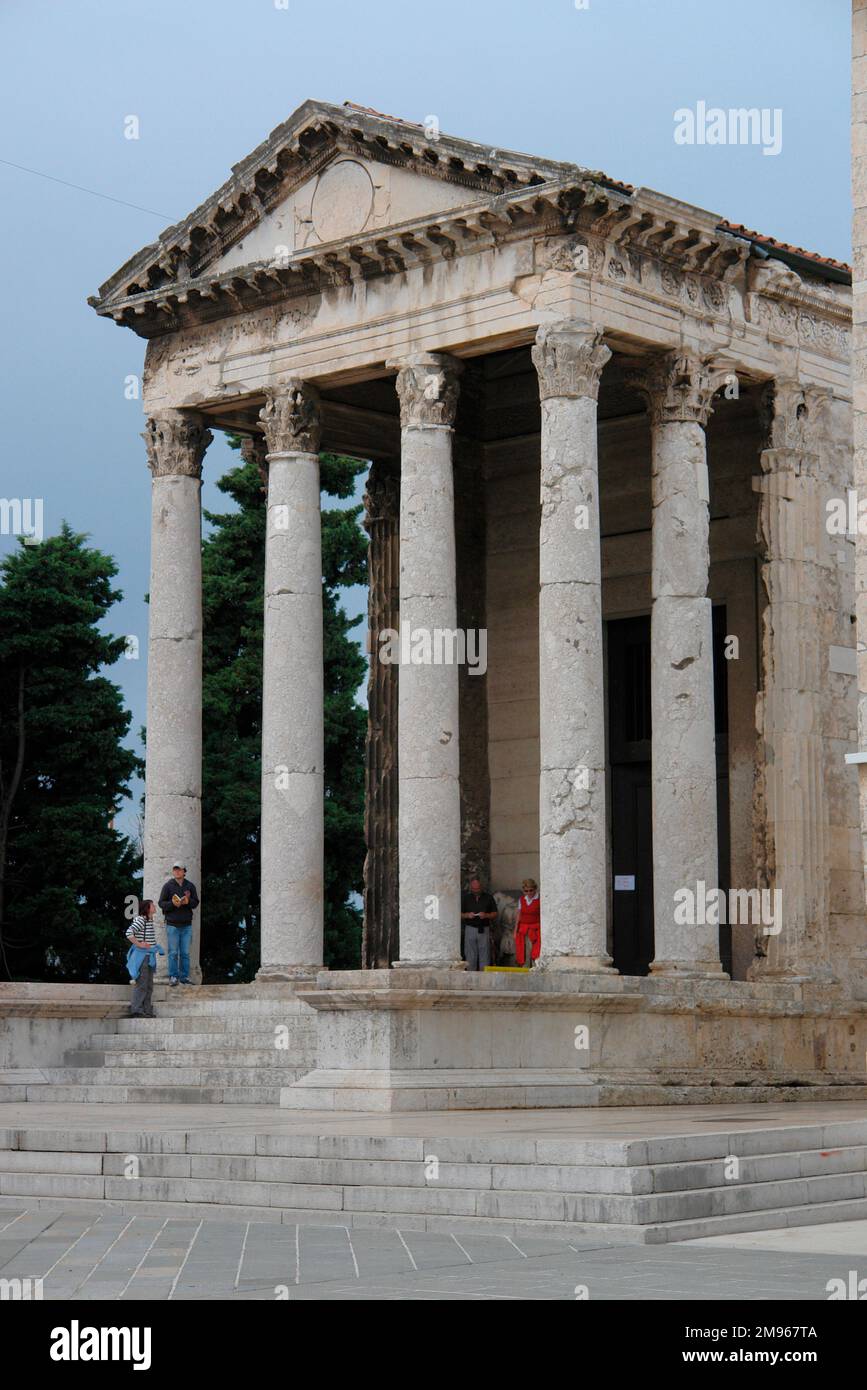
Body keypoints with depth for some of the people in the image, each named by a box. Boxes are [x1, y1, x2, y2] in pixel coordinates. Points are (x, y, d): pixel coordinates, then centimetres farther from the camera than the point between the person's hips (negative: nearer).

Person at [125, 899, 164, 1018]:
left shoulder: (149, 920, 14)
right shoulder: (141, 920, -14)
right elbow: (129, 932, -25)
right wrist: (138, 944, -21)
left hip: (148, 957, 10)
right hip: (141, 956, -10)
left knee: (149, 985, 12)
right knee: (141, 984, -8)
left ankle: (147, 1011, 16)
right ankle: (136, 1010, -5)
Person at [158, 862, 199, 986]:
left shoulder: (190, 886, 7)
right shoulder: (168, 886, 0)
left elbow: (196, 902, 6)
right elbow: (161, 903, 0)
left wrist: (188, 901, -15)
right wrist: (172, 904, -19)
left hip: (186, 925, 2)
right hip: (172, 924, -2)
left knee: (185, 953, 5)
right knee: (173, 952, -2)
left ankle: (185, 977, 11)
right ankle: (173, 977, 3)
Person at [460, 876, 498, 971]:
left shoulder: (488, 898, 8)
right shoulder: (466, 898, 10)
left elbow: (495, 914, 7)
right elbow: (460, 914, 10)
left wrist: (486, 915, -12)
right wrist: (467, 915, -11)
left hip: (484, 930, -1)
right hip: (470, 929, 1)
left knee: (484, 956, -4)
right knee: (470, 957, -1)